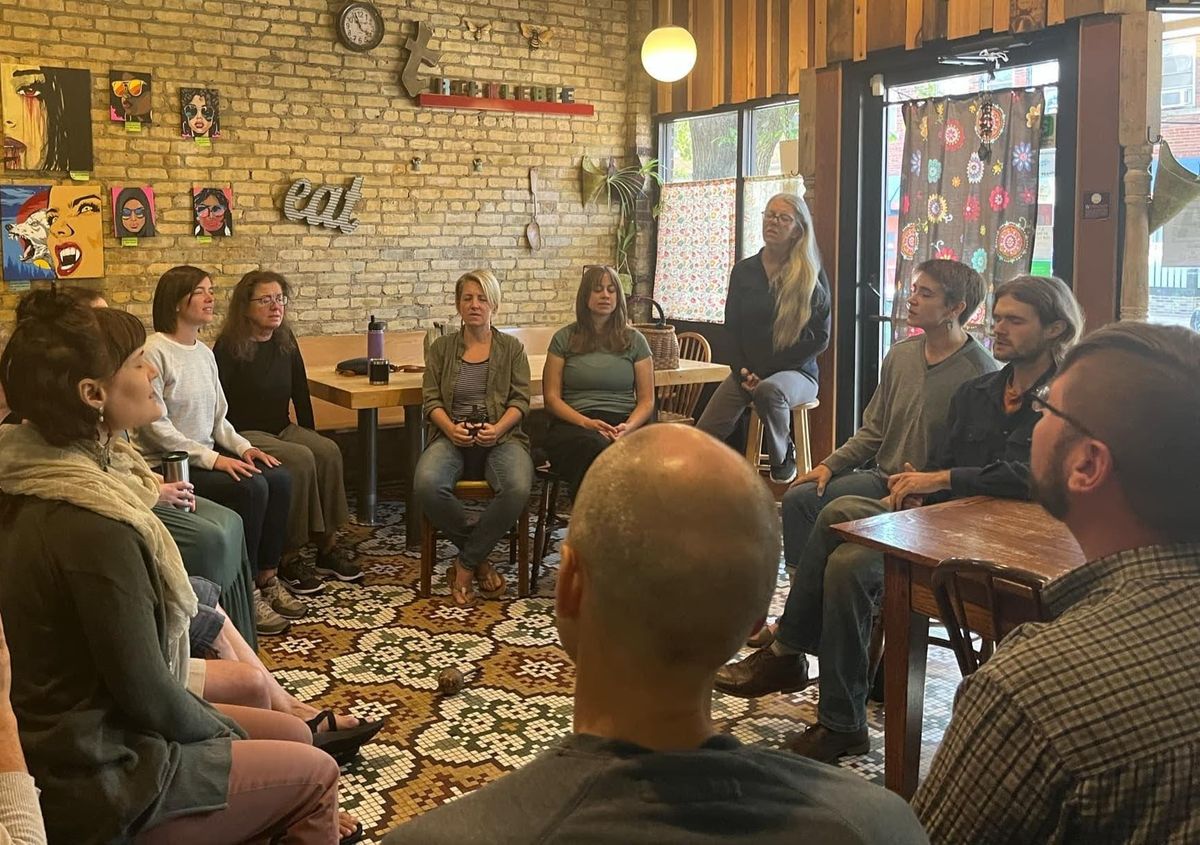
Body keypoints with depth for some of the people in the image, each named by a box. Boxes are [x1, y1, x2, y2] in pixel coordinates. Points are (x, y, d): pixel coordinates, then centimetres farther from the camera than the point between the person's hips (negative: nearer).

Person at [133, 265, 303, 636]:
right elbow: (155, 426, -18)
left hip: (205, 457, 8)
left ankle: (267, 579, 0)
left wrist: (243, 447, -4)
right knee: (250, 488, -25)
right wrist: (212, 459, -22)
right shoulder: (154, 351, -14)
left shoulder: (204, 352, 11)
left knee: (279, 478, -11)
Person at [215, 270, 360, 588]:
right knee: (300, 459, -30)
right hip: (244, 434, -6)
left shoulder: (286, 342, 8)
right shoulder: (230, 347, -10)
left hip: (282, 429, 6)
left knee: (328, 451, -22)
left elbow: (300, 394, 13)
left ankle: (327, 547, -16)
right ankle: (288, 558, -21)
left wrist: (310, 437, 7)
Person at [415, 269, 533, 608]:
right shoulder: (441, 347, 16)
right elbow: (432, 400, 8)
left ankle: (465, 565, -14)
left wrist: (498, 428, -15)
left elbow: (520, 400, 5)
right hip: (452, 436, 1)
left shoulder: (512, 348, 14)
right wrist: (450, 428, -13)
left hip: (500, 436, 0)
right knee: (427, 484, -34)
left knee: (517, 489, -35)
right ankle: (479, 559, -10)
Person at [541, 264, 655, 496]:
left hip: (624, 423, 1)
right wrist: (588, 423, -9)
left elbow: (646, 400, 12)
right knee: (596, 449, -40)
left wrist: (628, 427, -10)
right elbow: (551, 397, 8)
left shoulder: (634, 340, 16)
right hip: (573, 424, -1)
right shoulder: (564, 338, 13)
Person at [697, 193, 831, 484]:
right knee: (702, 438, -20)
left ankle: (783, 457, -12)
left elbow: (820, 338, -5)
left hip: (796, 372, -3)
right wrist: (742, 371, -6)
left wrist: (765, 371, -12)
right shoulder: (744, 270, 9)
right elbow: (731, 327, 12)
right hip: (748, 370, 3)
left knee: (769, 391, -38)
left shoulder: (813, 276, -2)